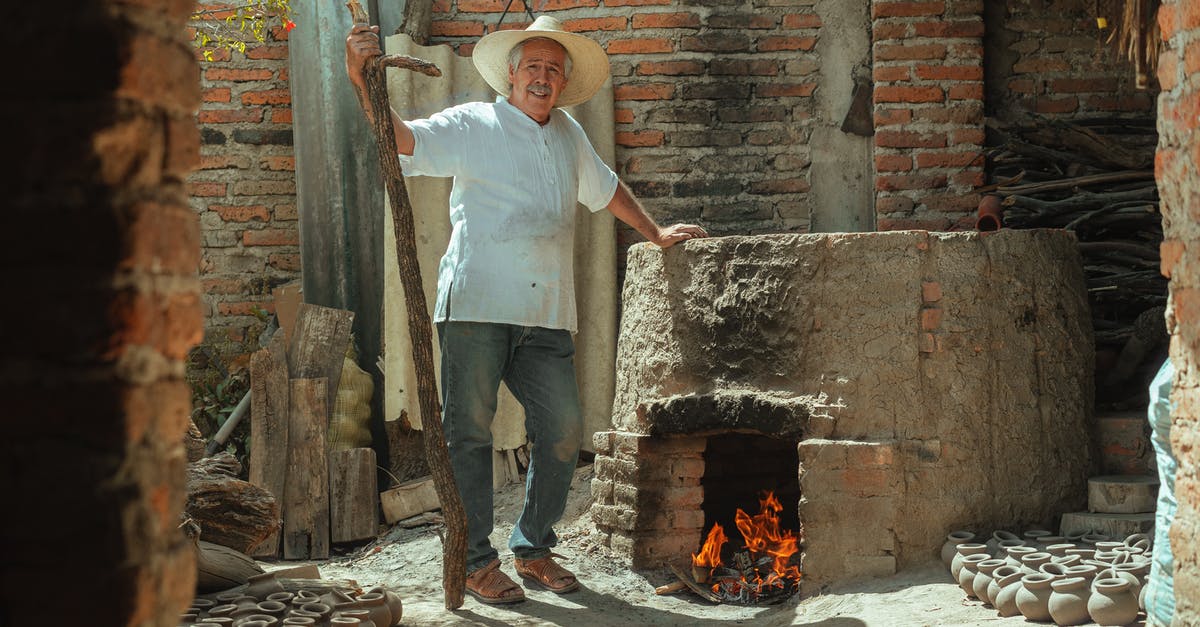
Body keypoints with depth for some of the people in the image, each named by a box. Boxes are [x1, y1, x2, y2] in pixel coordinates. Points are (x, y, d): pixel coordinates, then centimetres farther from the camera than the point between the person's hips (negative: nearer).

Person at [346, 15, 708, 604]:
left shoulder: (568, 135, 21)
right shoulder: (472, 125, 3)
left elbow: (605, 187, 37)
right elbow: (402, 137, -11)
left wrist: (655, 231, 44)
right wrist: (362, 82, -26)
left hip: (545, 317, 5)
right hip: (476, 306, -5)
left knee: (563, 432, 3)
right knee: (470, 433, -3)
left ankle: (533, 549, 19)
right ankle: (475, 561, 6)